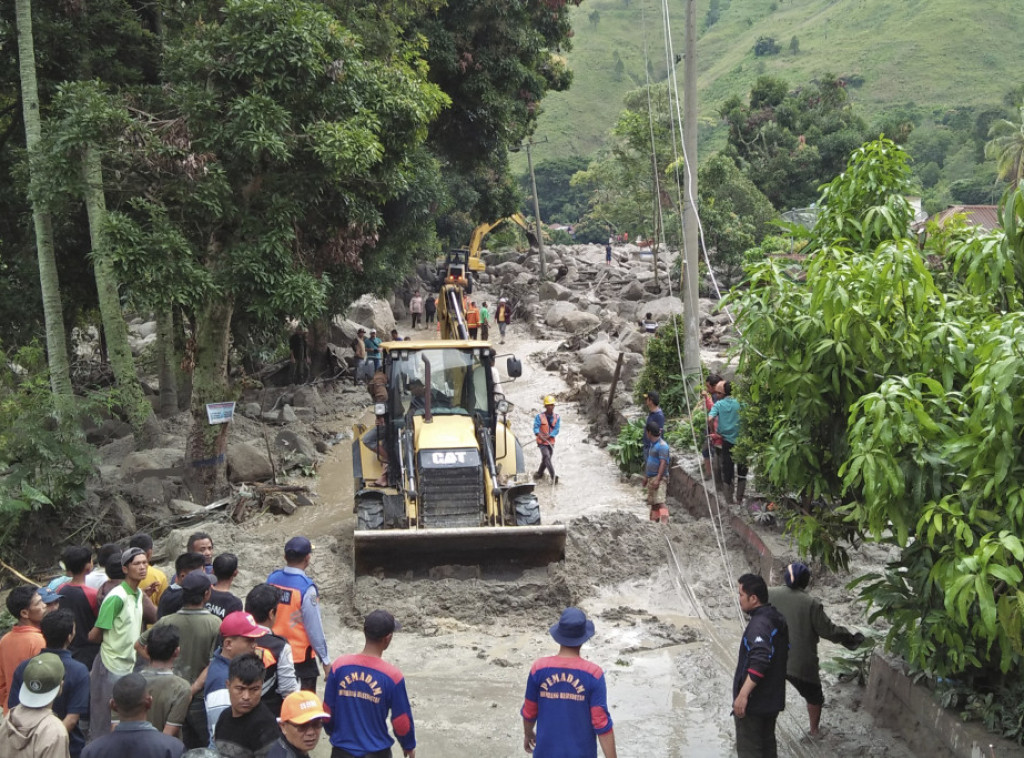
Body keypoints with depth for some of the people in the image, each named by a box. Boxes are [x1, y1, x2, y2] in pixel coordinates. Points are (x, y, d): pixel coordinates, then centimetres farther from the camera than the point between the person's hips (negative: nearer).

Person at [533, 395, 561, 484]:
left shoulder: (556, 417, 2)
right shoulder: (540, 416, -6)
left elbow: (556, 429, -6)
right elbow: (536, 427, -14)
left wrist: (549, 436, -22)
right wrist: (539, 434, -34)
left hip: (551, 442, 4)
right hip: (542, 442, -4)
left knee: (545, 459, 15)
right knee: (547, 457, -18)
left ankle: (539, 473, 39)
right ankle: (553, 477, -21)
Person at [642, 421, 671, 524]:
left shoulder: (662, 445, -13)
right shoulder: (652, 445, 18)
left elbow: (663, 463, -19)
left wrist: (658, 479, -25)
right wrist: (645, 477, 25)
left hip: (660, 478, -10)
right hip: (651, 478, 10)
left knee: (661, 502, -20)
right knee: (653, 503, 12)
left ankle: (664, 522, -28)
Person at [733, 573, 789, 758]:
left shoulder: (759, 624, -23)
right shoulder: (776, 619, 8)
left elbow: (759, 662, -34)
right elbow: (784, 653, 19)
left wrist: (743, 695, -34)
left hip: (754, 701, -9)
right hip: (772, 698, 9)